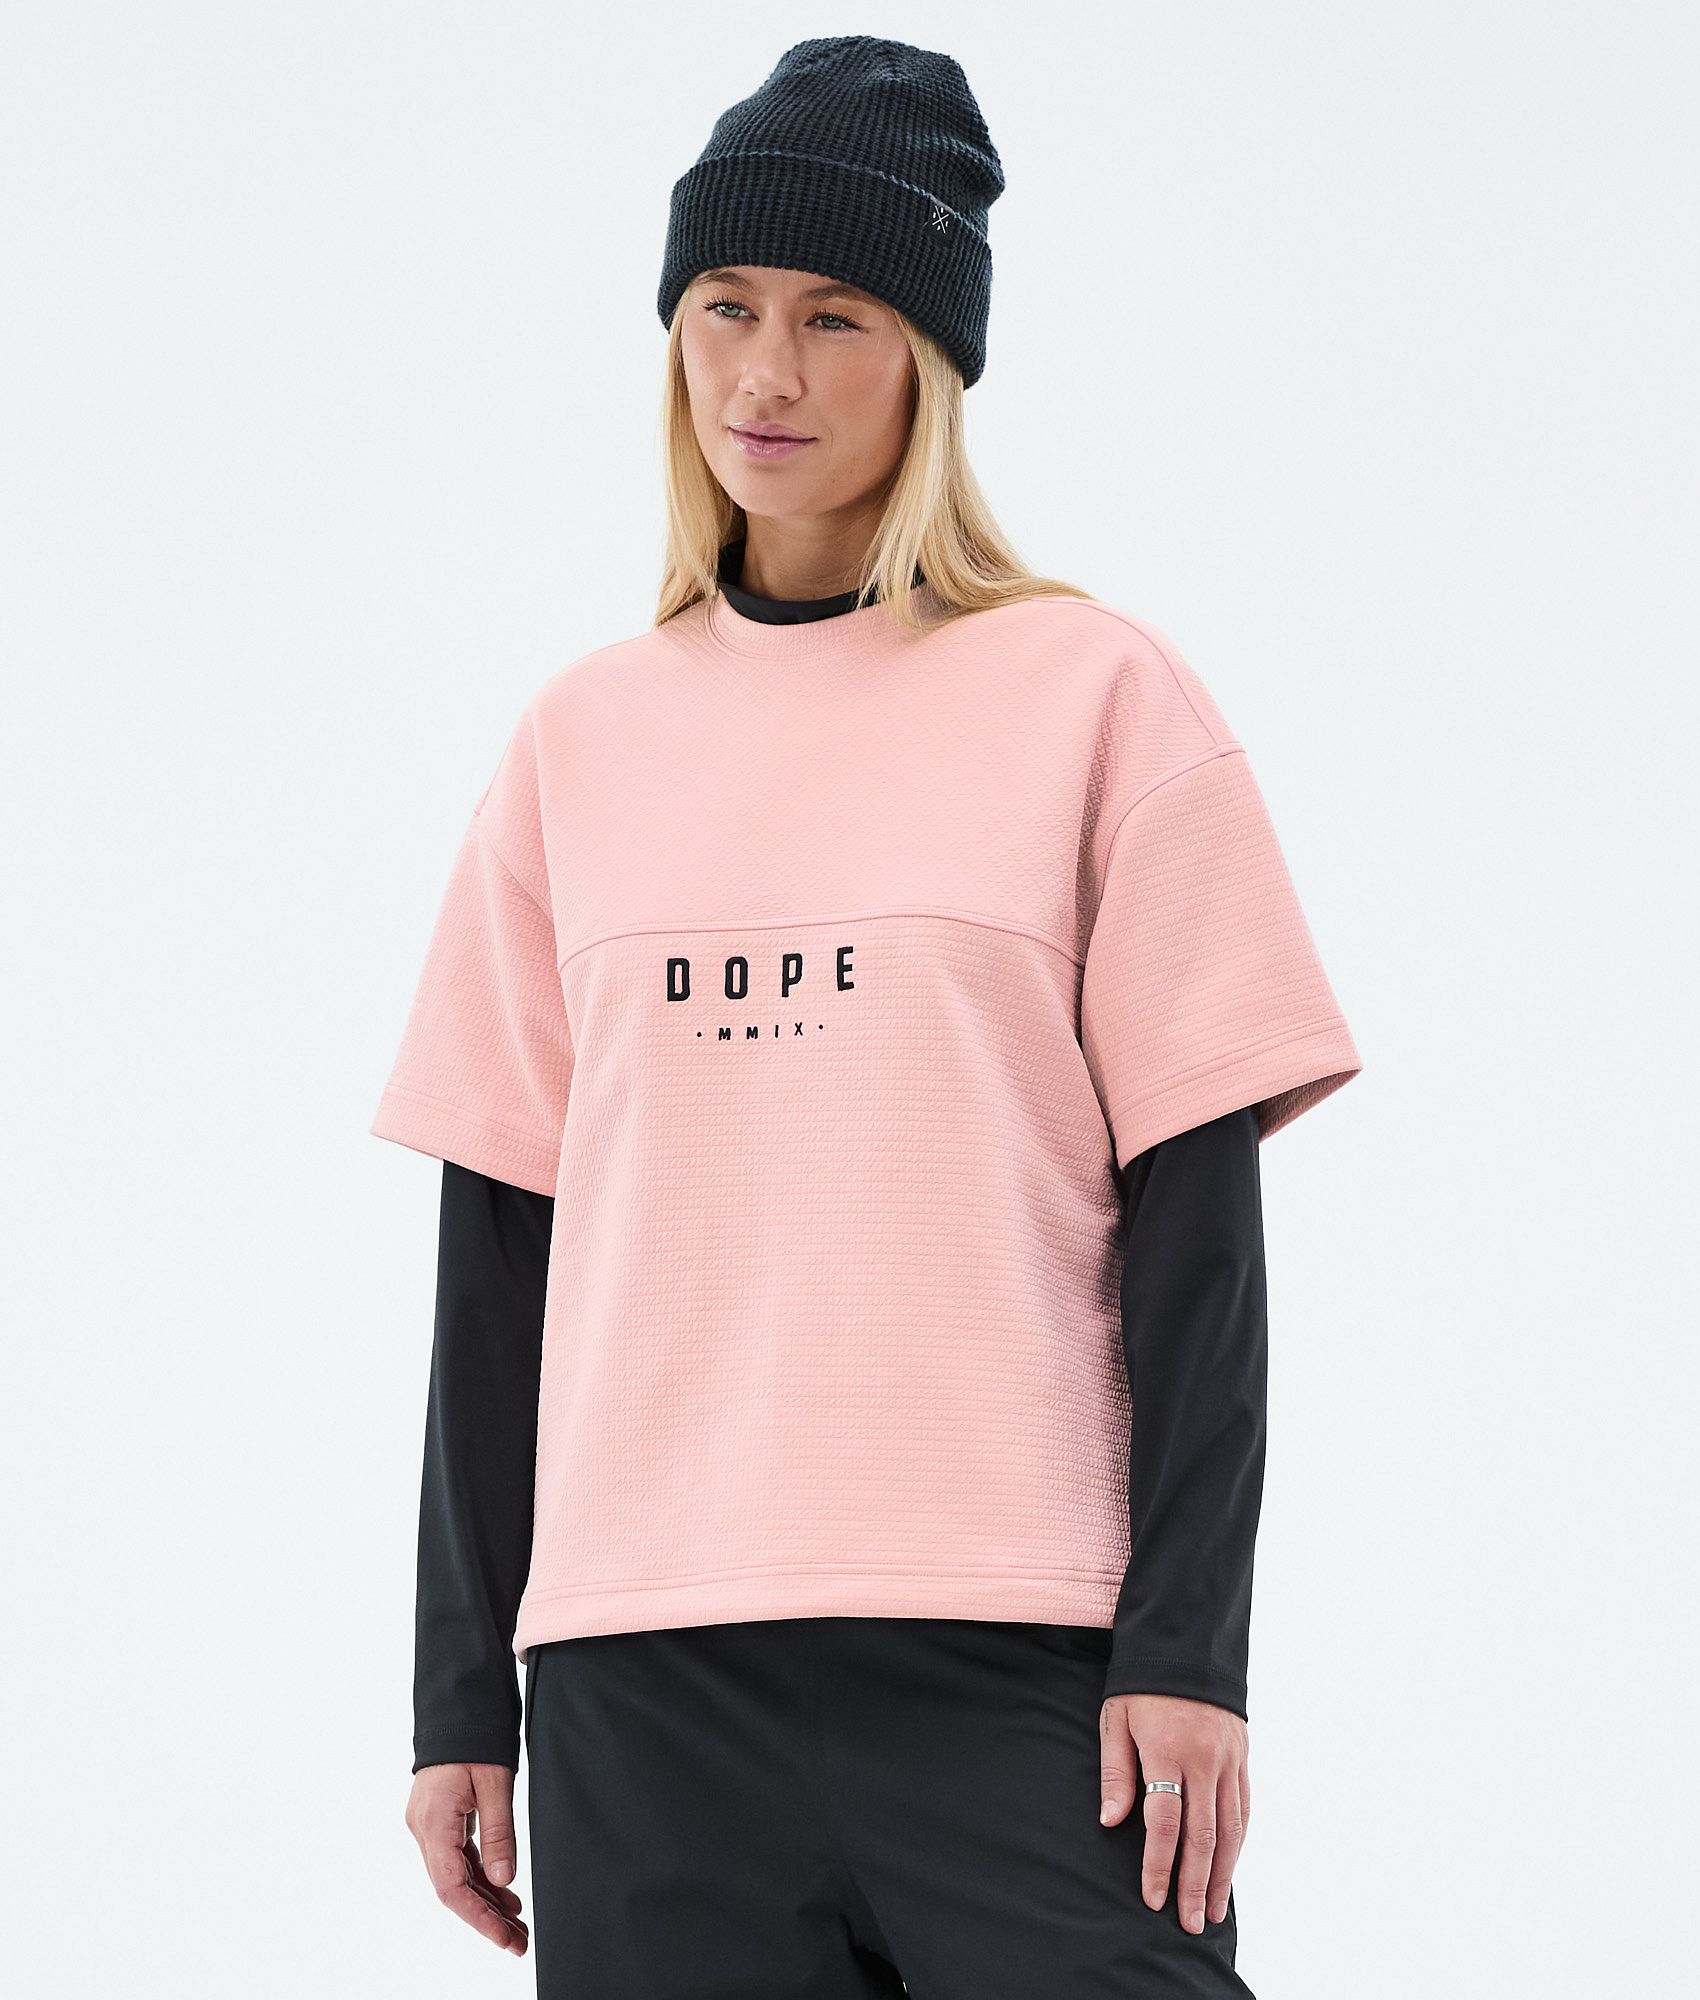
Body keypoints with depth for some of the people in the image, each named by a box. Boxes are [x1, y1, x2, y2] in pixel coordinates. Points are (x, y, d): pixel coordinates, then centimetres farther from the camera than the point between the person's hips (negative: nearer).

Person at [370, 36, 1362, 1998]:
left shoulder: (1098, 695, 4)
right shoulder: (584, 737, 13)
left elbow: (1194, 1214, 1)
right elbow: (498, 1236, 13)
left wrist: (1188, 1648, -7)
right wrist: (461, 1694, 9)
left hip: (1020, 1653, -3)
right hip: (640, 1669, 3)